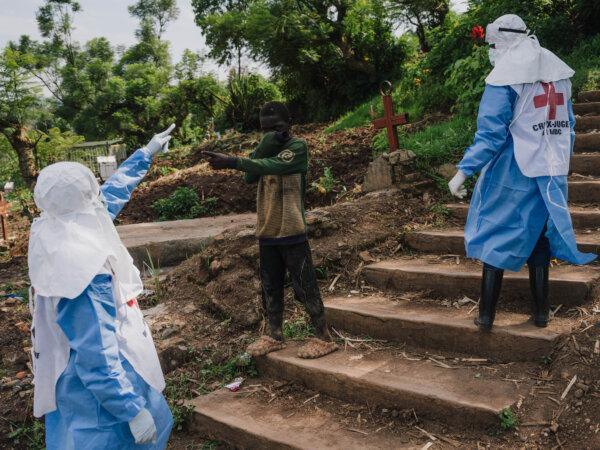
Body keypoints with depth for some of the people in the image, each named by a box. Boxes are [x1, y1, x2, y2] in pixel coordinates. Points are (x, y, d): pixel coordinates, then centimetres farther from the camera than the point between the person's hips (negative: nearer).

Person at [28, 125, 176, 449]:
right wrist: (133, 410, -25)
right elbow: (97, 358, -30)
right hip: (98, 391, -9)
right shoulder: (85, 275, -31)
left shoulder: (58, 237, -3)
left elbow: (112, 194, 11)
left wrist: (146, 153, 18)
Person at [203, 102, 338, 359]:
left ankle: (324, 338, 7)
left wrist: (232, 162, -34)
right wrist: (264, 145, -14)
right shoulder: (267, 150, 15)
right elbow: (250, 177, -1)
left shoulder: (298, 147, -6)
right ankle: (274, 336, 24)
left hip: (291, 231, -7)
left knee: (305, 286, -2)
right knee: (270, 287, 12)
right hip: (267, 232, 7)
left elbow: (271, 166, -24)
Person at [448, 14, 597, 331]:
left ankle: (486, 315, 9)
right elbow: (568, 125, 15)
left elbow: (491, 132, -19)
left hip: (513, 174, -5)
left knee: (496, 239, 5)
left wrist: (464, 171, -18)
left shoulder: (505, 76, -12)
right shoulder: (558, 71, 9)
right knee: (539, 239, 15)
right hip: (551, 173, 6)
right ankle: (541, 312, 20)